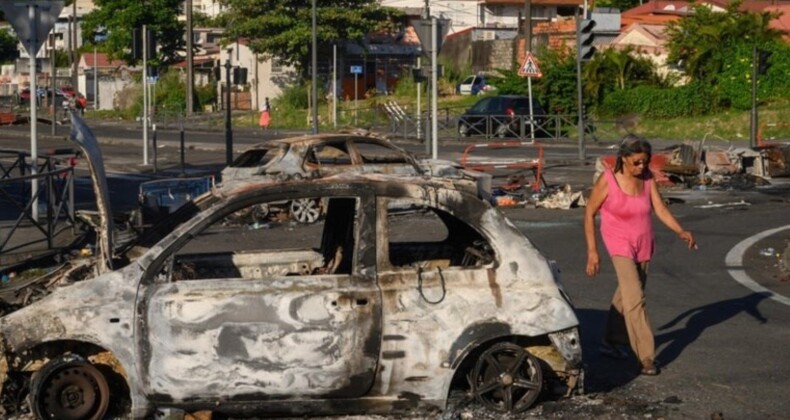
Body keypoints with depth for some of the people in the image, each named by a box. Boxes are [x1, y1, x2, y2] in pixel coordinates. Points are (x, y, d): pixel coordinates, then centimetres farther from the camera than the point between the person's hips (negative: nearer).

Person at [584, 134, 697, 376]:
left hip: (643, 246, 6)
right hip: (620, 245, -5)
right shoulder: (608, 180, -16)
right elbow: (589, 213, -8)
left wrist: (681, 232, -22)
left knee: (625, 296, 18)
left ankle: (611, 342, 35)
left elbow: (660, 209, -6)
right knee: (635, 300, -14)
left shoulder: (647, 178, -3)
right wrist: (592, 251, -11)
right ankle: (646, 357, -14)